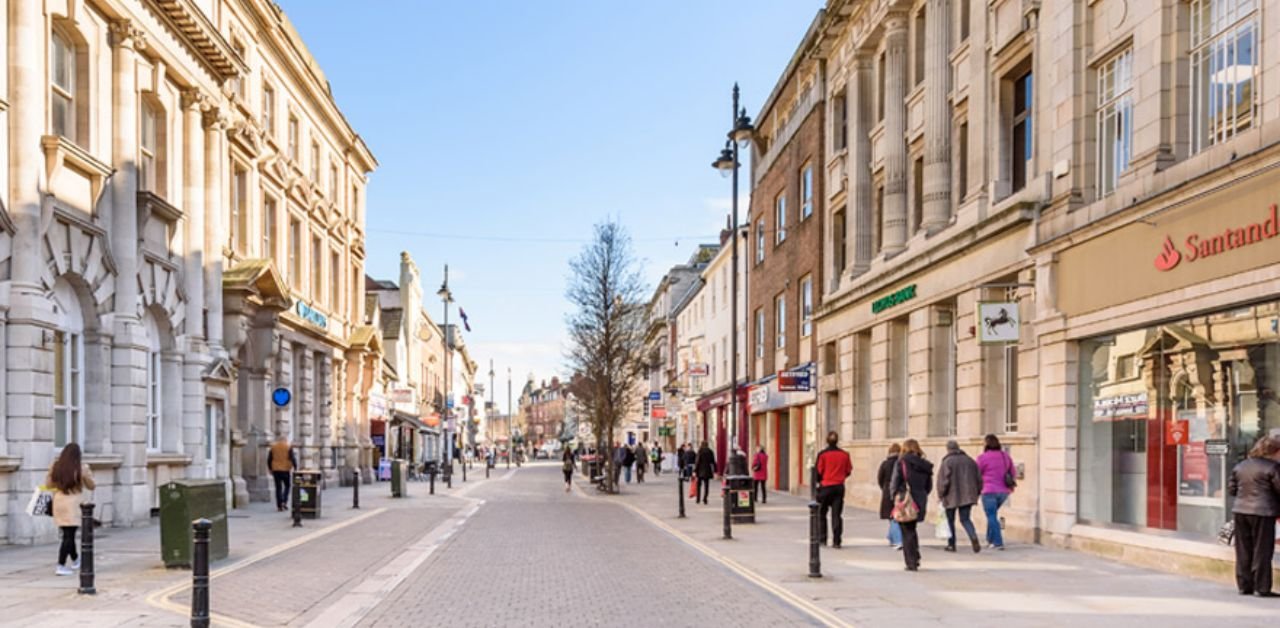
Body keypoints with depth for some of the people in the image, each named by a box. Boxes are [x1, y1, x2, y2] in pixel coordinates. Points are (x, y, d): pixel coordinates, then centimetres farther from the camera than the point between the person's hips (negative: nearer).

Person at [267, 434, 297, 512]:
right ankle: (284, 502, -1)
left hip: (276, 470, 2)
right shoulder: (288, 447, -3)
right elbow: (293, 458, -8)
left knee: (278, 487, 6)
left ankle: (279, 505, 3)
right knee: (287, 486, 15)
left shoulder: (273, 447, 4)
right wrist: (295, 468, -3)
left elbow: (269, 459, 7)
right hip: (285, 470, -2)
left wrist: (270, 469, 18)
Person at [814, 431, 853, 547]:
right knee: (837, 514, 4)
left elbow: (818, 471, -7)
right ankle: (836, 541, -2)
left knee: (821, 513, 13)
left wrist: (818, 481, 13)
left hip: (825, 487, -2)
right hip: (839, 487, 2)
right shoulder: (845, 454, 0)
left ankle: (822, 539, 12)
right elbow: (848, 471, 5)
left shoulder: (822, 454, -9)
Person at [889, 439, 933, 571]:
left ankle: (911, 563, 0)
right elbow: (929, 486, 10)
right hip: (920, 502, 5)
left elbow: (895, 482, -10)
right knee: (912, 529, 21)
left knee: (907, 532, 3)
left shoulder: (902, 462, -9)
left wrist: (894, 495, 3)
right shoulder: (925, 465, 6)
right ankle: (915, 559, 20)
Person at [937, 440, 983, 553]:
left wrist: (941, 495, -2)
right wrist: (977, 493, 18)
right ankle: (973, 537, -19)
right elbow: (979, 478, 9)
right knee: (965, 519, 8)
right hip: (967, 496, 4)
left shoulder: (946, 462, -8)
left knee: (950, 520, 11)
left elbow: (943, 480, -13)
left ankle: (951, 544, 15)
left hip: (951, 497, -4)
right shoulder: (970, 461, 8)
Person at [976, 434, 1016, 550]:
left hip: (990, 491, -6)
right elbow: (1013, 472, 13)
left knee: (992, 517, 2)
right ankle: (990, 539, 25)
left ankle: (998, 543, -3)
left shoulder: (983, 457, -11)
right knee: (992, 515, 22)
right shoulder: (1005, 456, 7)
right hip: (1004, 491, 6)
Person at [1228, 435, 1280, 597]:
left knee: (1243, 552, 11)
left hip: (1240, 511, 6)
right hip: (1262, 512, -6)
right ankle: (1262, 588, 3)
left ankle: (1244, 586, 15)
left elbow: (1231, 489, 14)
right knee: (1262, 552, 1)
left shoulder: (1240, 466, 10)